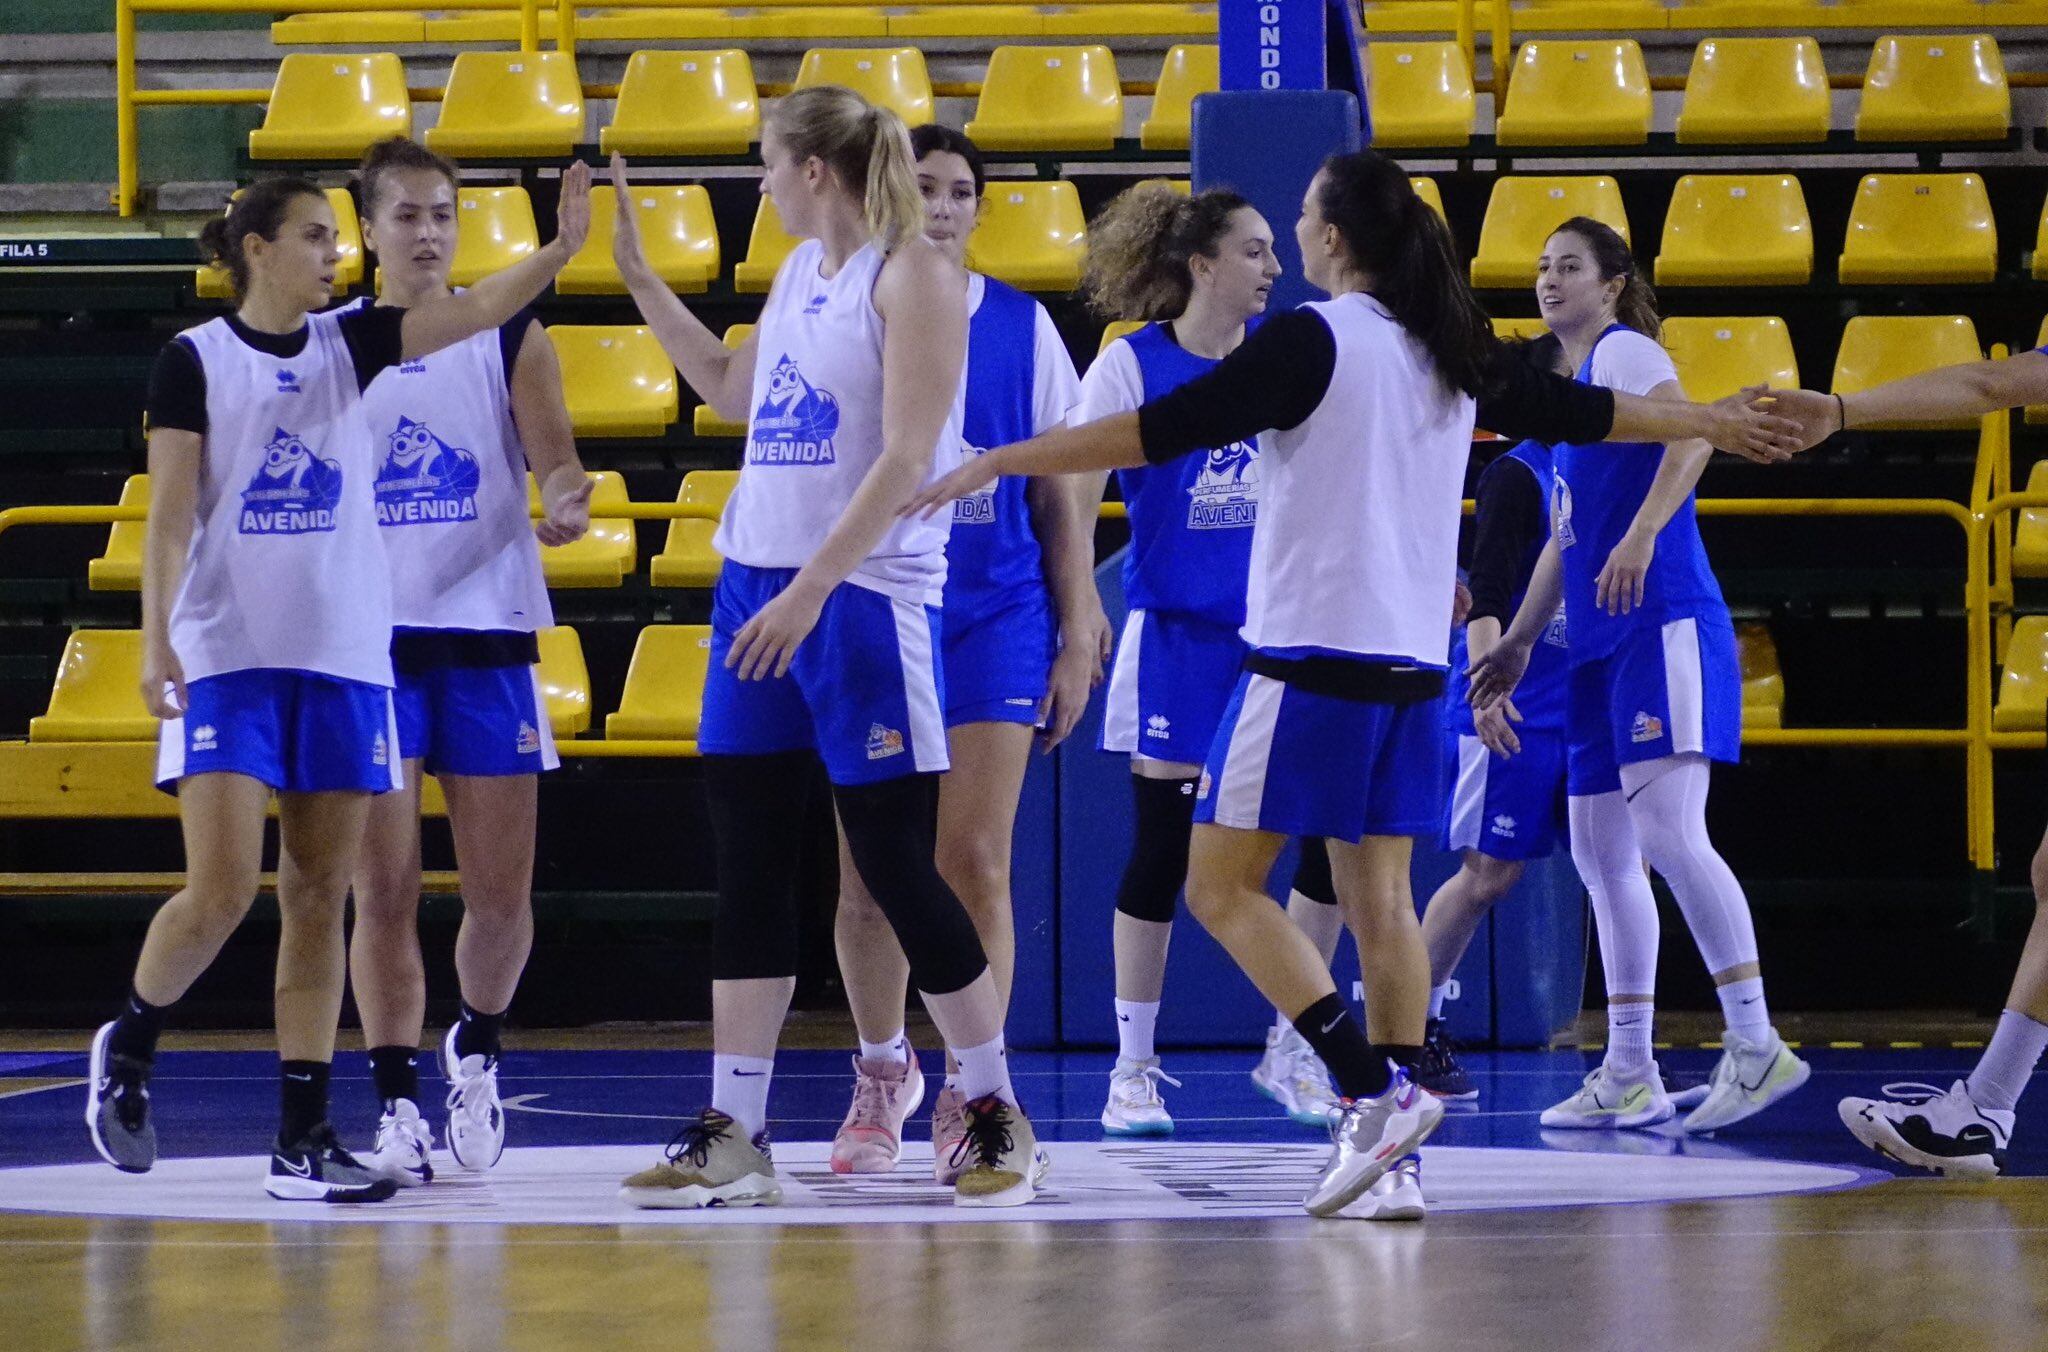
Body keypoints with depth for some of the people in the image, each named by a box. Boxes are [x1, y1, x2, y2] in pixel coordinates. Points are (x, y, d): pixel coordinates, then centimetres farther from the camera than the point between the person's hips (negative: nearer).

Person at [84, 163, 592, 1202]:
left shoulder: (348, 345, 9)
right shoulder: (196, 359, -2)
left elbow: (478, 309, -3)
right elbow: (168, 516, -5)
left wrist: (562, 246, -17)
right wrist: (156, 642, -14)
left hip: (344, 662, 4)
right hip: (228, 659, -4)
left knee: (319, 901, 2)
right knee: (221, 891, -12)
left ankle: (303, 1137, 4)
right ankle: (126, 1048, 14)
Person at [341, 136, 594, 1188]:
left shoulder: (510, 340, 4)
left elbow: (555, 460, -2)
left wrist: (565, 504, -26)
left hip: (488, 638, 0)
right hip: (371, 643, 0)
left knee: (500, 894, 1)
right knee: (385, 891, -4)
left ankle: (475, 1051, 27)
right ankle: (395, 1104, 3)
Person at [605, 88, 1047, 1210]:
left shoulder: (913, 274, -10)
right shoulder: (802, 269, 15)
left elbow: (907, 457, -17)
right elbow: (733, 390, 31)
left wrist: (811, 592, -22)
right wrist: (636, 273, 27)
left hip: (863, 598, -8)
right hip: (756, 585, 8)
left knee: (895, 866, -4)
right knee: (747, 863, 5)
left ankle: (997, 1116, 8)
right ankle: (733, 1137, 7)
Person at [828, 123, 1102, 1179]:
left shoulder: (1021, 327, 4)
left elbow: (1059, 494, 7)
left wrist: (1078, 637, 3)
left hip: (994, 618, 0)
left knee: (975, 863, -7)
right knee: (869, 870, 6)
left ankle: (968, 1094, -1)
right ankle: (882, 1071, 26)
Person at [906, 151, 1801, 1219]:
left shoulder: (1314, 339, -10)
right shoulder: (1450, 352, 11)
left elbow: (1159, 431, -15)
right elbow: (1579, 411, 26)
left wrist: (997, 462, -12)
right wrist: (1710, 421, 44)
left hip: (1311, 657, -7)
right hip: (1411, 661, 7)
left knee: (1223, 887, -3)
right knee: (1379, 897, 9)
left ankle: (1375, 1094, -15)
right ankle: (1393, 1159, 5)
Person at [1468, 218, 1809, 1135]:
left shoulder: (1623, 351, -2)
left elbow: (1691, 431, -20)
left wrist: (1643, 531, -31)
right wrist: (1517, 643, 28)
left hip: (1663, 627, -10)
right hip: (1601, 646, 10)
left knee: (1668, 832, -19)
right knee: (1601, 853, 8)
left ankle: (1757, 1045, -20)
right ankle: (1629, 1076, 11)